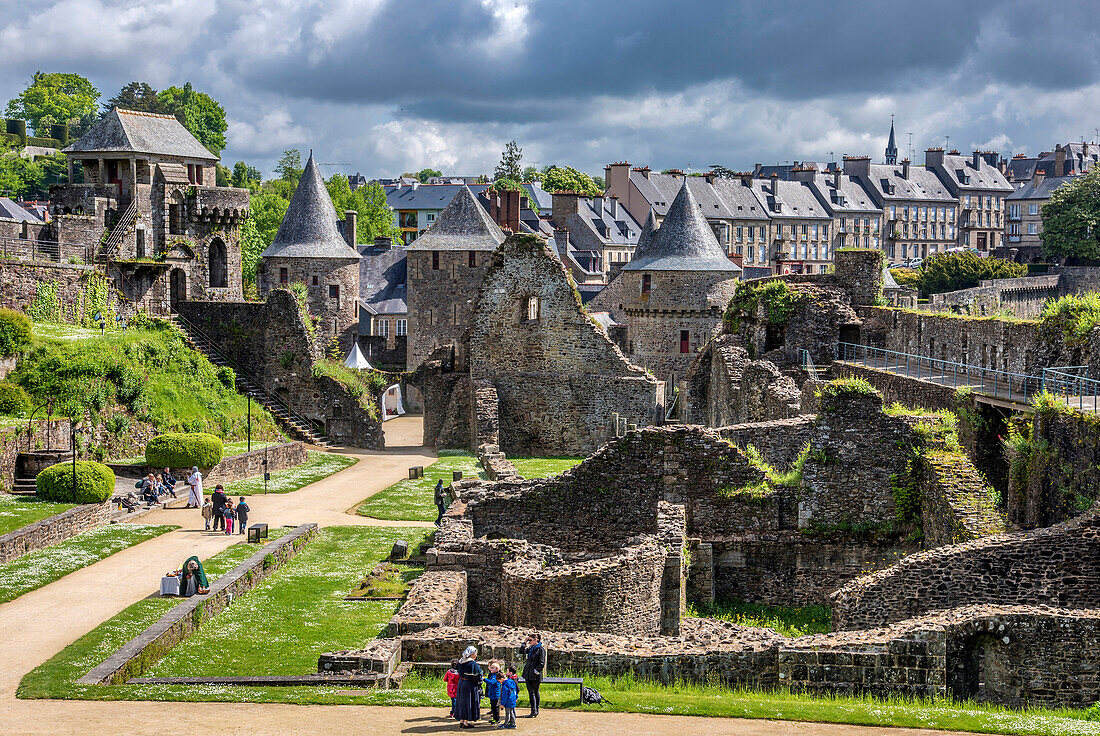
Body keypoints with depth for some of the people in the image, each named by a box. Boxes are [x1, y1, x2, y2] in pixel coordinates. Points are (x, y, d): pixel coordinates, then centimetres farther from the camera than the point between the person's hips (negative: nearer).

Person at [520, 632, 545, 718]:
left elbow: (542, 664, -13)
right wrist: (525, 643, 7)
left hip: (535, 676, -6)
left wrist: (535, 671, -15)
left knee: (535, 693, 4)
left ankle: (536, 711, 9)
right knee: (531, 693, 2)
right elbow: (521, 651, 17)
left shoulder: (541, 650, -10)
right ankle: (534, 712, 4)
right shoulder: (531, 648, 11)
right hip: (528, 675, 6)